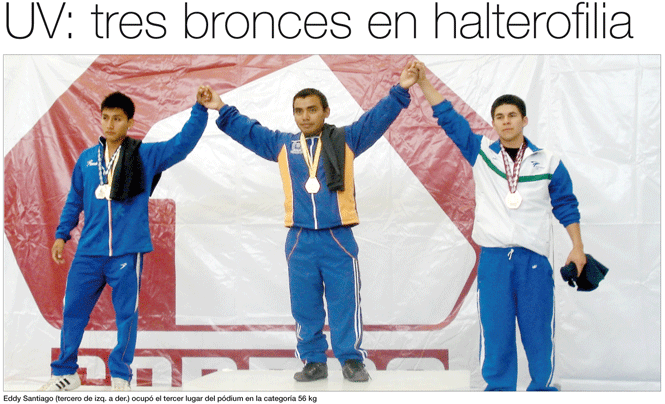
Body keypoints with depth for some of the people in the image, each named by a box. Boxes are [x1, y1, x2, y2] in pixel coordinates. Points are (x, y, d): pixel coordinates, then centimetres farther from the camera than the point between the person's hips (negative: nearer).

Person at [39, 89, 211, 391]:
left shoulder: (146, 155, 2)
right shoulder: (87, 159, 10)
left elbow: (183, 142, -4)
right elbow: (74, 200, 18)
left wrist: (199, 108, -13)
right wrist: (62, 234, 16)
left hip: (128, 251, -2)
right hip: (89, 250, 3)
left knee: (126, 314, 2)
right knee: (73, 310, 6)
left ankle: (120, 376, 14)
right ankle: (64, 373, 19)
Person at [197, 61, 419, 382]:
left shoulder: (345, 140, 4)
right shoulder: (282, 145, 11)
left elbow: (377, 118, -2)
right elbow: (246, 130, 17)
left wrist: (399, 92, -13)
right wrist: (222, 110, 10)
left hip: (339, 238, -2)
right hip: (300, 241, 2)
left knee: (345, 303, 1)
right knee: (304, 306, 7)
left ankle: (351, 360, 10)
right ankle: (313, 361, 17)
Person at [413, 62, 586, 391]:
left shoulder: (548, 162, 5)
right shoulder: (480, 153, 7)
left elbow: (566, 206, 9)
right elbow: (448, 117, 4)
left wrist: (577, 248, 5)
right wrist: (423, 82, -1)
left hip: (534, 258, -1)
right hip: (493, 257, 1)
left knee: (538, 327, 1)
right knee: (495, 327, 3)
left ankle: (542, 388, 12)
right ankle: (499, 387, 13)